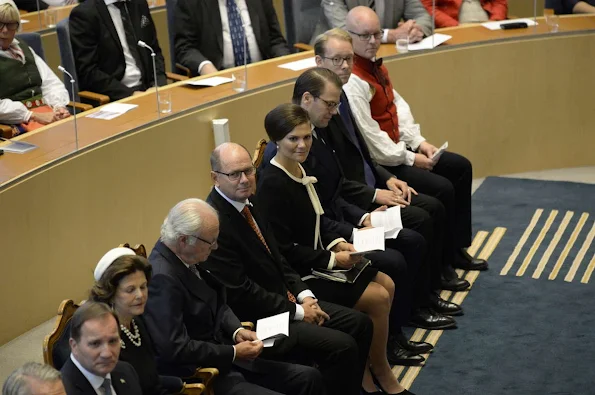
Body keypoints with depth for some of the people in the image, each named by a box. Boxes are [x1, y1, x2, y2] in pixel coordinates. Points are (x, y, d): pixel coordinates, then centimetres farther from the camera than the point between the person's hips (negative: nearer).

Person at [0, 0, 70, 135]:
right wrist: (34, 116, -16)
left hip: (46, 111, 7)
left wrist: (59, 106, -4)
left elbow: (51, 82, 15)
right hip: (16, 123, -6)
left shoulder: (23, 48, 20)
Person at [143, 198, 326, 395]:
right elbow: (176, 348, -26)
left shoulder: (187, 259, 2)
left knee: (309, 377, 6)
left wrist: (236, 331, 0)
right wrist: (234, 353, -17)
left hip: (222, 358, 9)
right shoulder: (161, 277, -24)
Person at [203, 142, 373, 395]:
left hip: (284, 300, 9)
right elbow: (241, 293, -23)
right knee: (341, 346, -20)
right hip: (256, 319, -9)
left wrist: (305, 296, 0)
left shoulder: (248, 202, 6)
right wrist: (297, 312, -15)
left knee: (359, 324, 6)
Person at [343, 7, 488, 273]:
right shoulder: (351, 81, -24)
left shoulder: (376, 66, 7)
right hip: (378, 163, -11)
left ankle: (456, 248, 19)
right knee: (442, 189, -19)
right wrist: (410, 159, -17)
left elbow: (397, 104, 13)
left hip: (397, 148, 11)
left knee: (461, 167, 13)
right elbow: (368, 136, -25)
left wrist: (418, 142, 1)